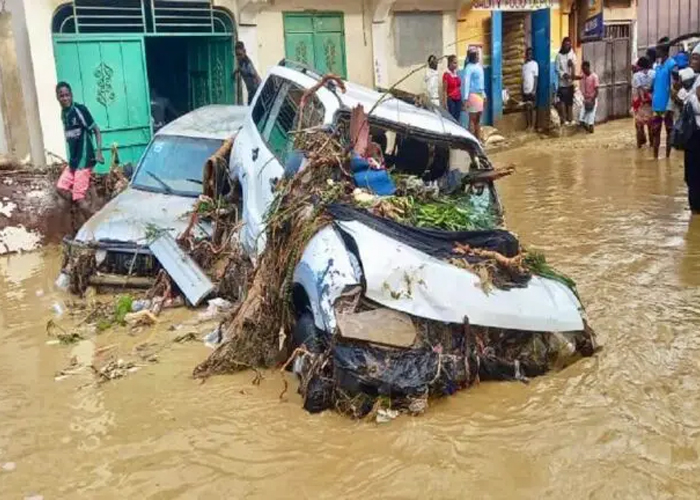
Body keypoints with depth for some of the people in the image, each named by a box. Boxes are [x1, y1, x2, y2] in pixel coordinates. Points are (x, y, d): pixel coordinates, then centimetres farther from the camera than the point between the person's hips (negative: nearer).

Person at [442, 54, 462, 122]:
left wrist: (462, 100, 14)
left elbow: (458, 87, 16)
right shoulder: (446, 75, -8)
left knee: (457, 119, 5)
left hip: (458, 99, 7)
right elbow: (444, 90, -10)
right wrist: (445, 103, -15)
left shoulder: (456, 74, 11)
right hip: (450, 99, -7)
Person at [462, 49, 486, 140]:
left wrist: (484, 95, 19)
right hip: (473, 94, -8)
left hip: (480, 94, 8)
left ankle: (478, 140, 17)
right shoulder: (469, 67, -11)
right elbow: (466, 82, -17)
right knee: (472, 119, -6)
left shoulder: (479, 66, 14)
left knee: (478, 119, 11)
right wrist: (466, 98, -23)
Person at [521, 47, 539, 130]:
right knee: (527, 108, 6)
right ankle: (529, 125, 10)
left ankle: (533, 126, -1)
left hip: (532, 90, -5)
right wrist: (522, 90, 8)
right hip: (525, 90, 5)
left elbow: (536, 78, -7)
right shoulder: (524, 65, 12)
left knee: (533, 107, -3)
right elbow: (523, 79, 13)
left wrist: (534, 90, -14)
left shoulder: (534, 64, -3)